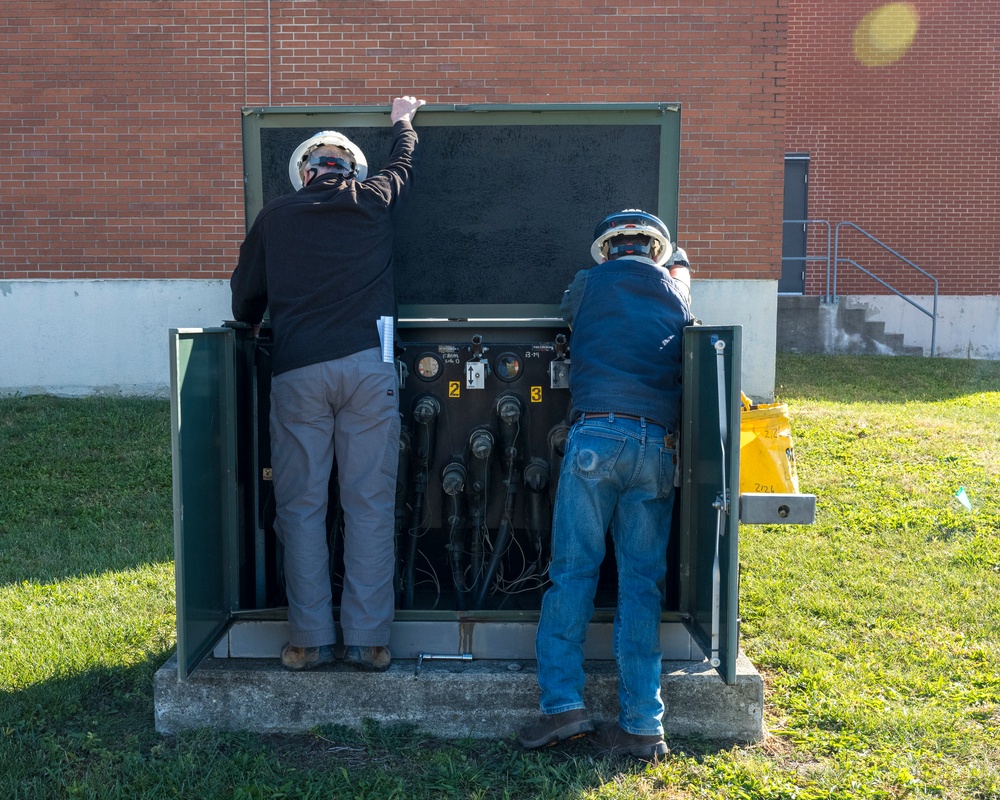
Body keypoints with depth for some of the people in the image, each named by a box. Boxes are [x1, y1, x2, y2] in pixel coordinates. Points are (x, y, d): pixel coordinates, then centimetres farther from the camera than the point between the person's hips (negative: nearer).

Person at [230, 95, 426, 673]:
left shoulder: (275, 217, 12)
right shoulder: (374, 201, 12)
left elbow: (246, 295, 19)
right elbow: (403, 164, 33)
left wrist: (252, 326, 41)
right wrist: (404, 119, 52)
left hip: (297, 370, 0)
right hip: (368, 365, 0)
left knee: (301, 507, 6)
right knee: (371, 505, 2)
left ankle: (310, 640, 9)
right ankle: (369, 640, 5)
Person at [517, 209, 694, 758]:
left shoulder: (587, 284, 14)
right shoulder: (676, 293, 18)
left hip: (597, 435, -3)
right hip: (659, 445, 3)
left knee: (573, 571, 2)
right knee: (642, 581, 4)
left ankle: (563, 704, -3)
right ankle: (642, 725, 4)